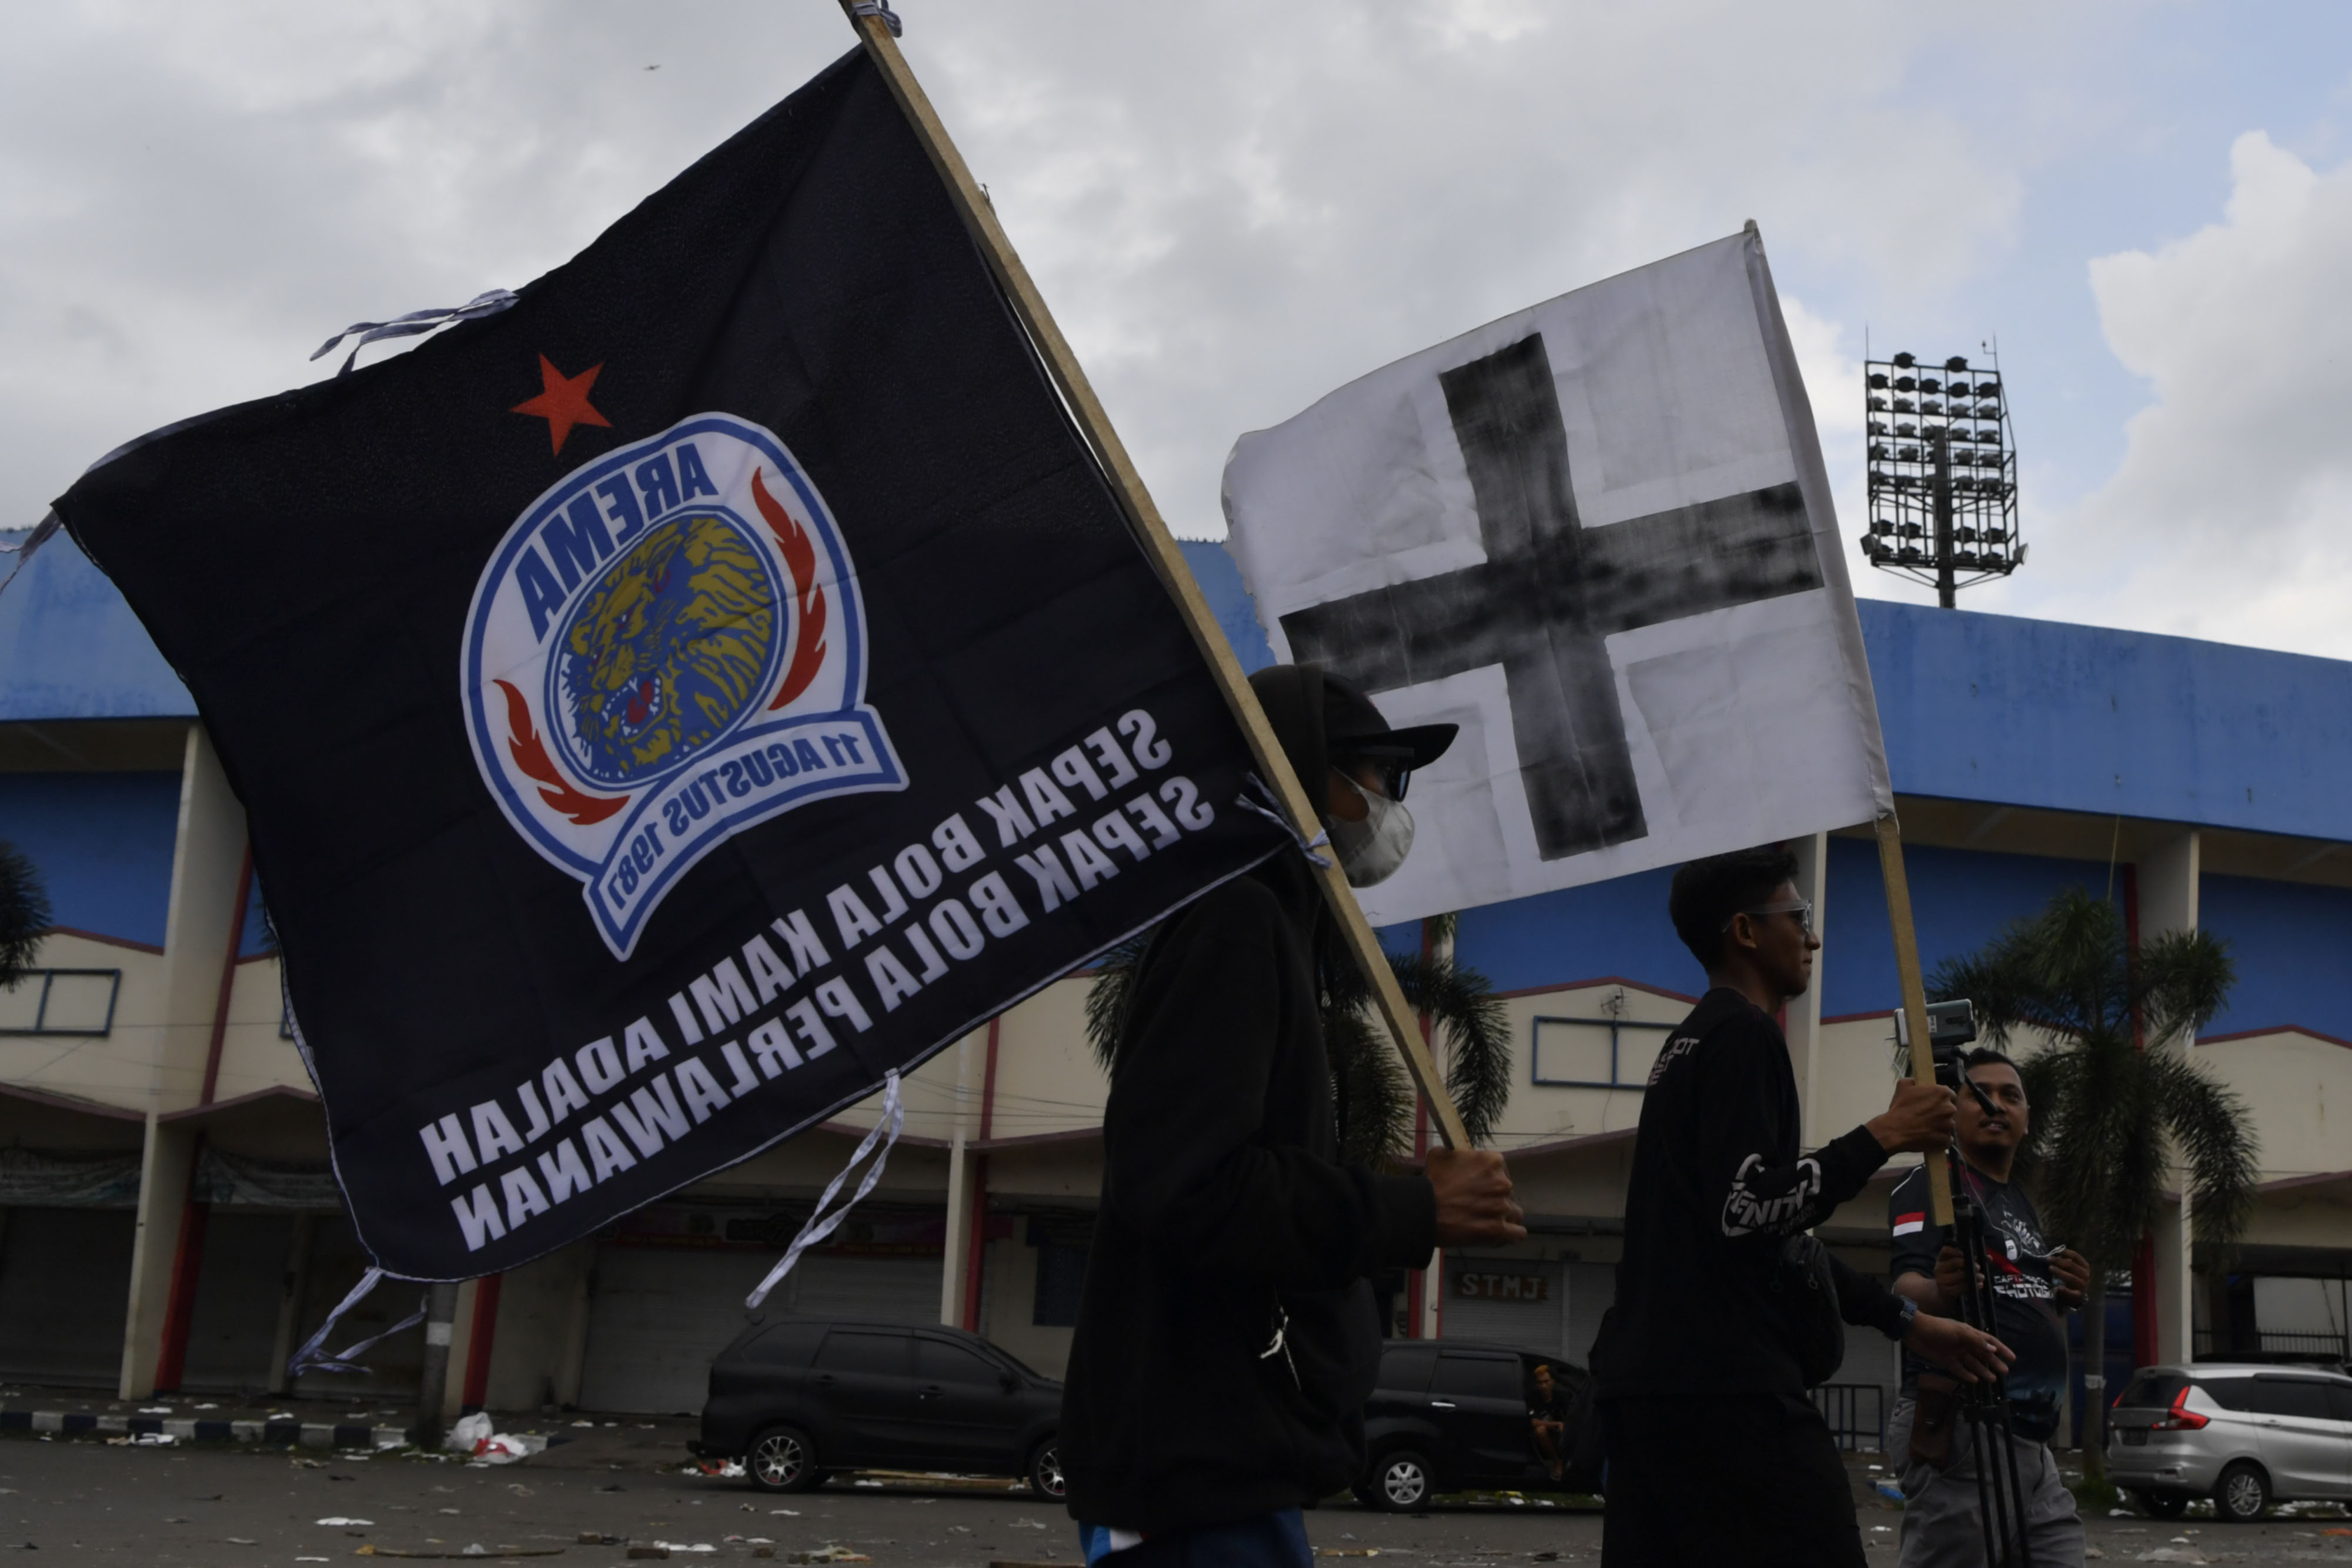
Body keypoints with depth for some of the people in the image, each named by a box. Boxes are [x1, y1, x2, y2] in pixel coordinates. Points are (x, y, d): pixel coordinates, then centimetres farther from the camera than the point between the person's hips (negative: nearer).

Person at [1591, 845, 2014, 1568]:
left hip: (1646, 1380, 10)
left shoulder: (1692, 1042, 22)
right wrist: (1885, 1135, -10)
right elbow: (1749, 1210, -19)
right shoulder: (1745, 1035, -8)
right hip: (1723, 1388, -10)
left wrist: (1908, 1322, 25)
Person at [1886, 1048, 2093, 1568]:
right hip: (1959, 1428, -9)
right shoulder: (1931, 1184, -3)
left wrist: (2063, 1298, 4)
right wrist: (1939, 1291, -41)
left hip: (2032, 1437, 9)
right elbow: (1906, 1287, -18)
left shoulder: (2024, 1204, 23)